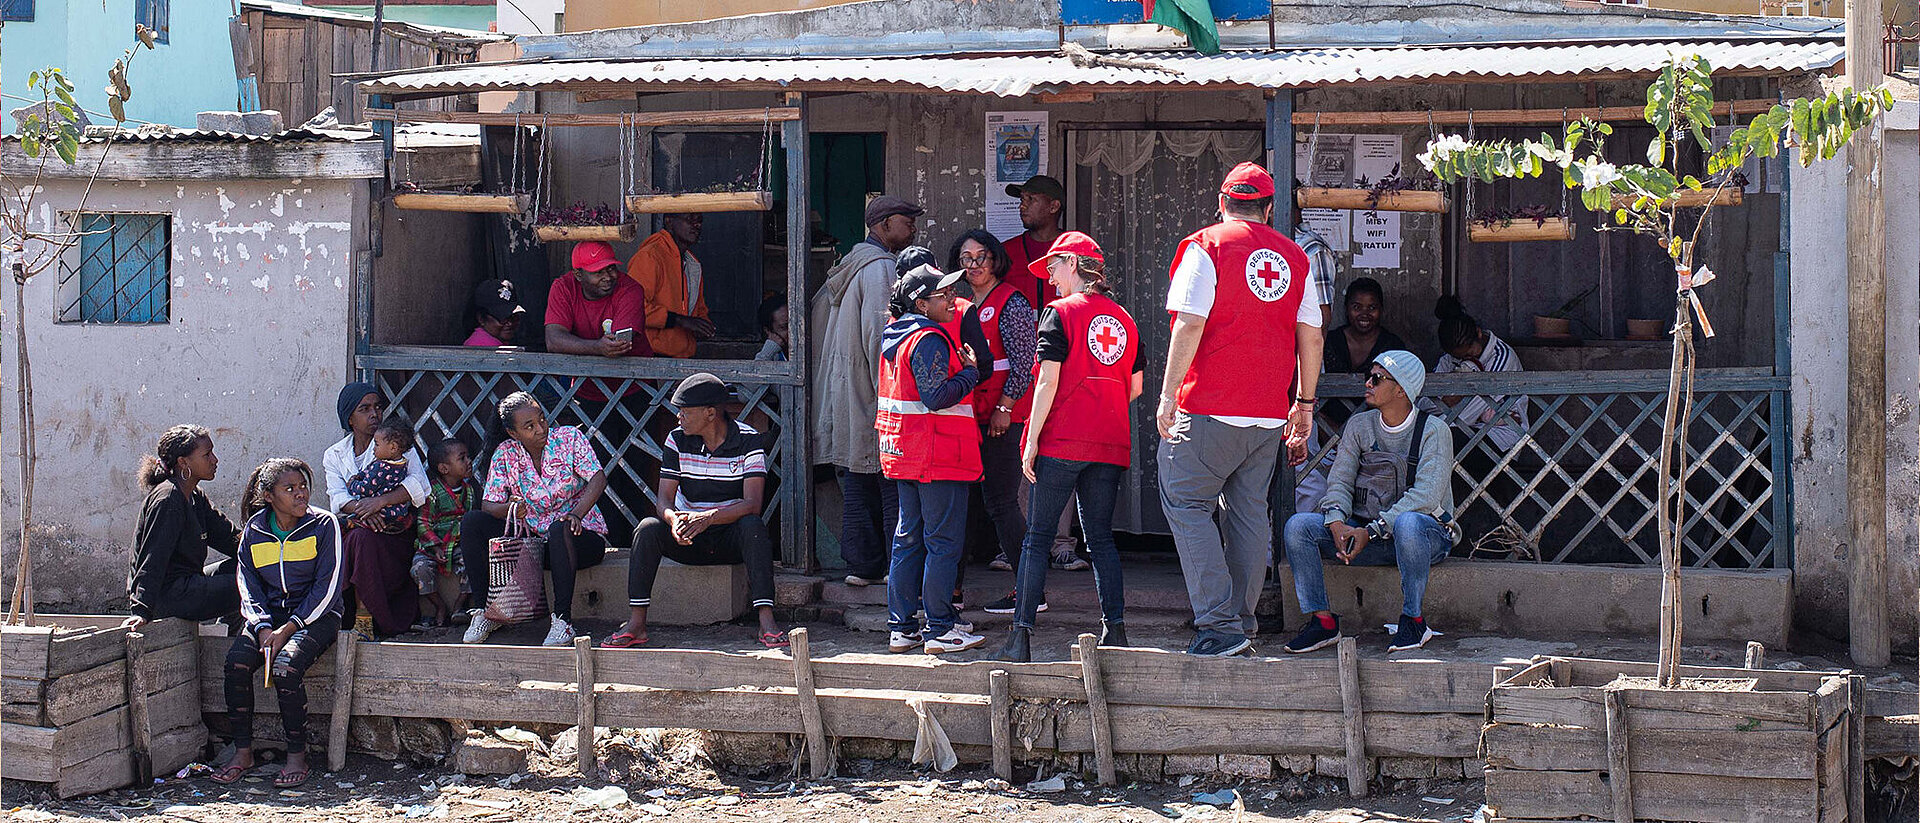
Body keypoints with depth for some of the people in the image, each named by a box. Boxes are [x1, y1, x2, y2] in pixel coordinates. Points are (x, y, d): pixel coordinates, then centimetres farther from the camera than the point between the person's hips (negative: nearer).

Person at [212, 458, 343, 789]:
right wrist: (264, 628, -13)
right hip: (269, 614, 4)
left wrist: (288, 628, -17)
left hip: (316, 614, -4)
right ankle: (242, 752, -15)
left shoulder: (324, 525, -6)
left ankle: (297, 756, -18)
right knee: (237, 661, -24)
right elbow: (248, 585, 5)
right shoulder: (255, 531, 5)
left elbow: (327, 587, -10)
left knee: (286, 666, -31)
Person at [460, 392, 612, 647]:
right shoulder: (505, 454, 2)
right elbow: (488, 506, -2)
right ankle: (483, 611, -10)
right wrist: (511, 509, -27)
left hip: (581, 535, -4)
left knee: (559, 529, -40)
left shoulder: (568, 438, -5)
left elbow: (598, 478, -16)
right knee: (471, 522, -12)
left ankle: (563, 621, -37)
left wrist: (576, 515, -33)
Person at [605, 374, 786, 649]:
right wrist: (674, 521, -31)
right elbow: (665, 499, -5)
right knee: (648, 528, -26)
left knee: (753, 526, -35)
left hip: (732, 537, -2)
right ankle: (636, 624, -27)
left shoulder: (748, 441, -10)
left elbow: (752, 503, -20)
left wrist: (708, 518, -37)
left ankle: (767, 622, -41)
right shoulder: (678, 441, 0)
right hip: (688, 542, 2)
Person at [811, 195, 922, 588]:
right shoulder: (881, 269, -13)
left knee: (857, 482, 10)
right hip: (874, 400, -9)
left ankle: (861, 565, 13)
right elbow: (879, 337, -19)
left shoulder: (847, 267, 17)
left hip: (847, 396, 9)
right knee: (892, 483, -6)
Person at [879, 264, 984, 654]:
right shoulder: (929, 340, -16)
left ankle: (901, 627, 14)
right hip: (937, 455, -10)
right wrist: (970, 372, -11)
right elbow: (936, 396, -23)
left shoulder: (896, 336, 14)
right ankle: (940, 630, -2)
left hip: (902, 453, 10)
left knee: (909, 539, 12)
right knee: (944, 542, -4)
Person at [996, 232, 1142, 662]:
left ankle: (1021, 635, -4)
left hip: (1061, 443, -5)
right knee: (1100, 537, 10)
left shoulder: (1060, 313, -4)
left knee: (1038, 537, -1)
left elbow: (1048, 381, -10)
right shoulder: (1123, 319, 12)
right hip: (1111, 446, 5)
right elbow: (1136, 386, 15)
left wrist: (1032, 443, -9)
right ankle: (1115, 630, 2)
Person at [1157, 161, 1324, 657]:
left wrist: (1168, 394, -9)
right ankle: (1242, 625, 13)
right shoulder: (1293, 257, 10)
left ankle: (1220, 623, -8)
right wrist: (1304, 403, 20)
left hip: (1211, 410, -5)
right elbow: (1311, 336, 12)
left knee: (1186, 503, 1)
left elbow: (1190, 324, -12)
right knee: (1250, 513, 11)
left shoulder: (1206, 246, -4)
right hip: (1269, 414, 5)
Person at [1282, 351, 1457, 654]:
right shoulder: (1359, 426, 9)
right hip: (1364, 533, 5)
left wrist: (1371, 531, -27)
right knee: (1298, 524, -17)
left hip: (1426, 534, -5)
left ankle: (1413, 620, -24)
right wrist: (1337, 523, -20)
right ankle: (1322, 620, -15)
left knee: (1408, 522, -41)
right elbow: (1339, 481, 3)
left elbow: (1426, 495, -19)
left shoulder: (1433, 431, -7)